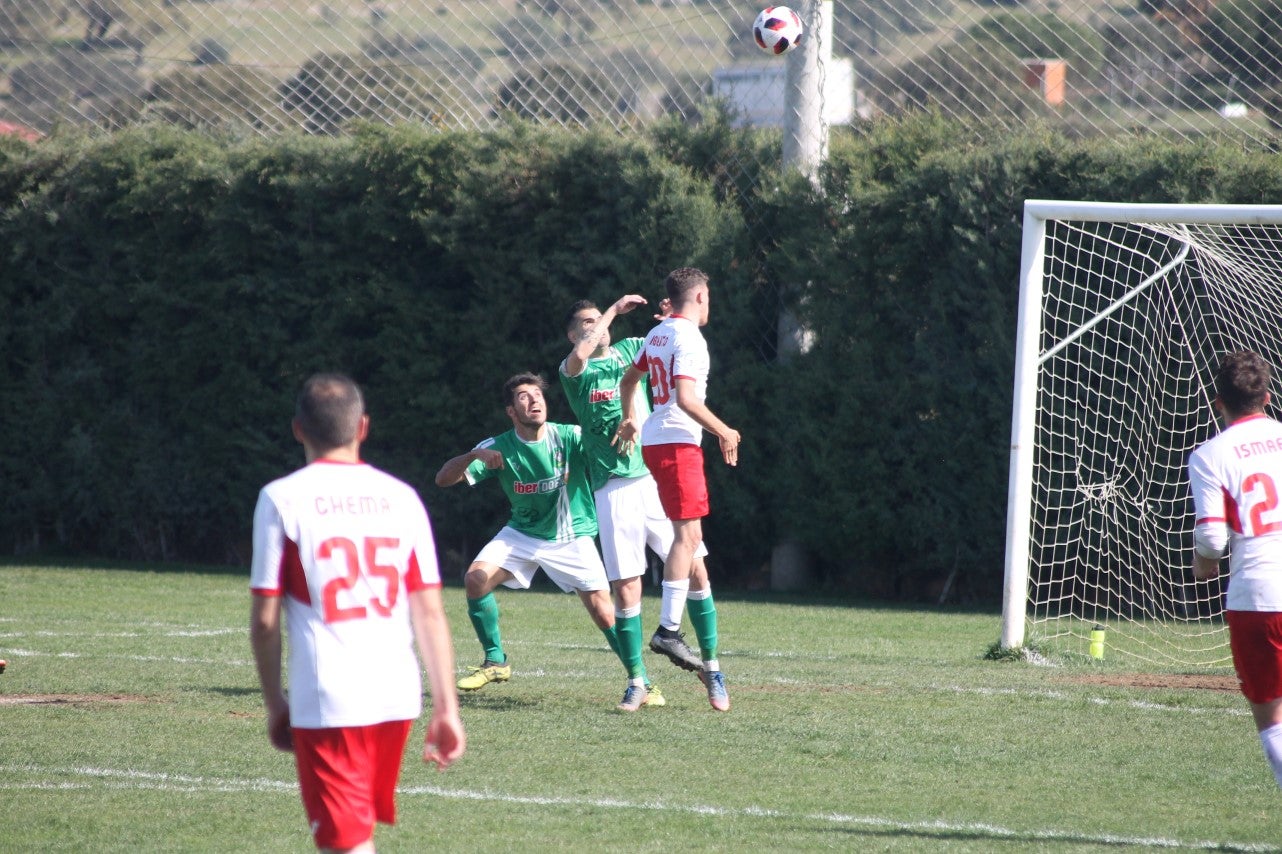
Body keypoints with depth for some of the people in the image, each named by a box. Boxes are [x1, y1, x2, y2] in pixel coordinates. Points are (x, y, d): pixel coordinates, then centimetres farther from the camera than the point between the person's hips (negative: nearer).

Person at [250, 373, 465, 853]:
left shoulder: (281, 499, -2)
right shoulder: (400, 498, 8)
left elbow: (265, 620, -3)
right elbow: (430, 612, 5)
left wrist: (275, 704, 8)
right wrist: (446, 706, 8)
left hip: (326, 701, -4)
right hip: (397, 699, 4)